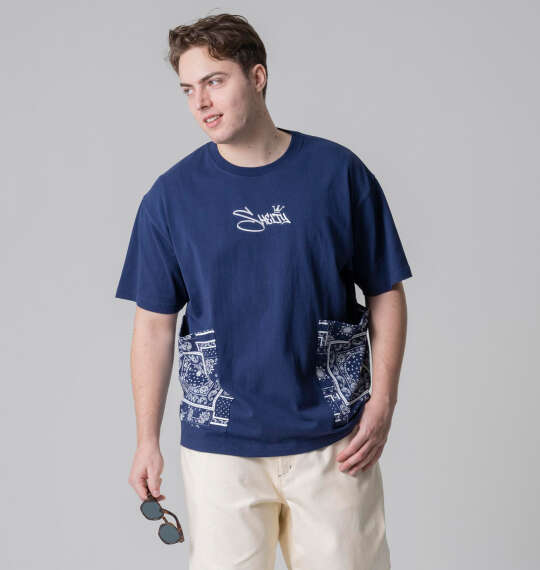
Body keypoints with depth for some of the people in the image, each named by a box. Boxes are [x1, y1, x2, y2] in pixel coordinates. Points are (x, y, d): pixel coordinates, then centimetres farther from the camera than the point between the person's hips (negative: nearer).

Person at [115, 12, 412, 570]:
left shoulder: (338, 173, -2)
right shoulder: (170, 195, -1)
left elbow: (385, 293, 3)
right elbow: (155, 322, 3)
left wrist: (382, 401, -5)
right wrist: (147, 438, 1)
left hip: (334, 440, 0)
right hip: (218, 445, 0)